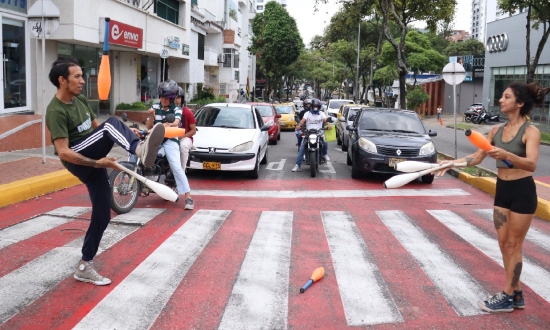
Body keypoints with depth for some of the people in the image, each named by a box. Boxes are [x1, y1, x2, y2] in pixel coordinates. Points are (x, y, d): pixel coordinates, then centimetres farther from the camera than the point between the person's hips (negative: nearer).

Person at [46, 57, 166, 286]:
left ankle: (84, 267, 16)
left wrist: (125, 132, 2)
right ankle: (141, 150, -56)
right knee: (112, 123, -27)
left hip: (92, 162, 8)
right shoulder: (56, 111, -14)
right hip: (77, 160, -8)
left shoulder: (79, 100, 11)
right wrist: (97, 162, -26)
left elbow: (97, 126, 19)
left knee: (102, 215, 6)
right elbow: (63, 152, -21)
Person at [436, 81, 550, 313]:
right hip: (502, 190, 7)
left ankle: (507, 297, 13)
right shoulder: (497, 130, 5)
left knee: (513, 245, 1)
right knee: (503, 244, 11)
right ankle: (516, 294, 24)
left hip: (522, 191, -7)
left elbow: (531, 164, -30)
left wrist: (506, 155, -46)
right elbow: (477, 157, 11)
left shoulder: (530, 131, -15)